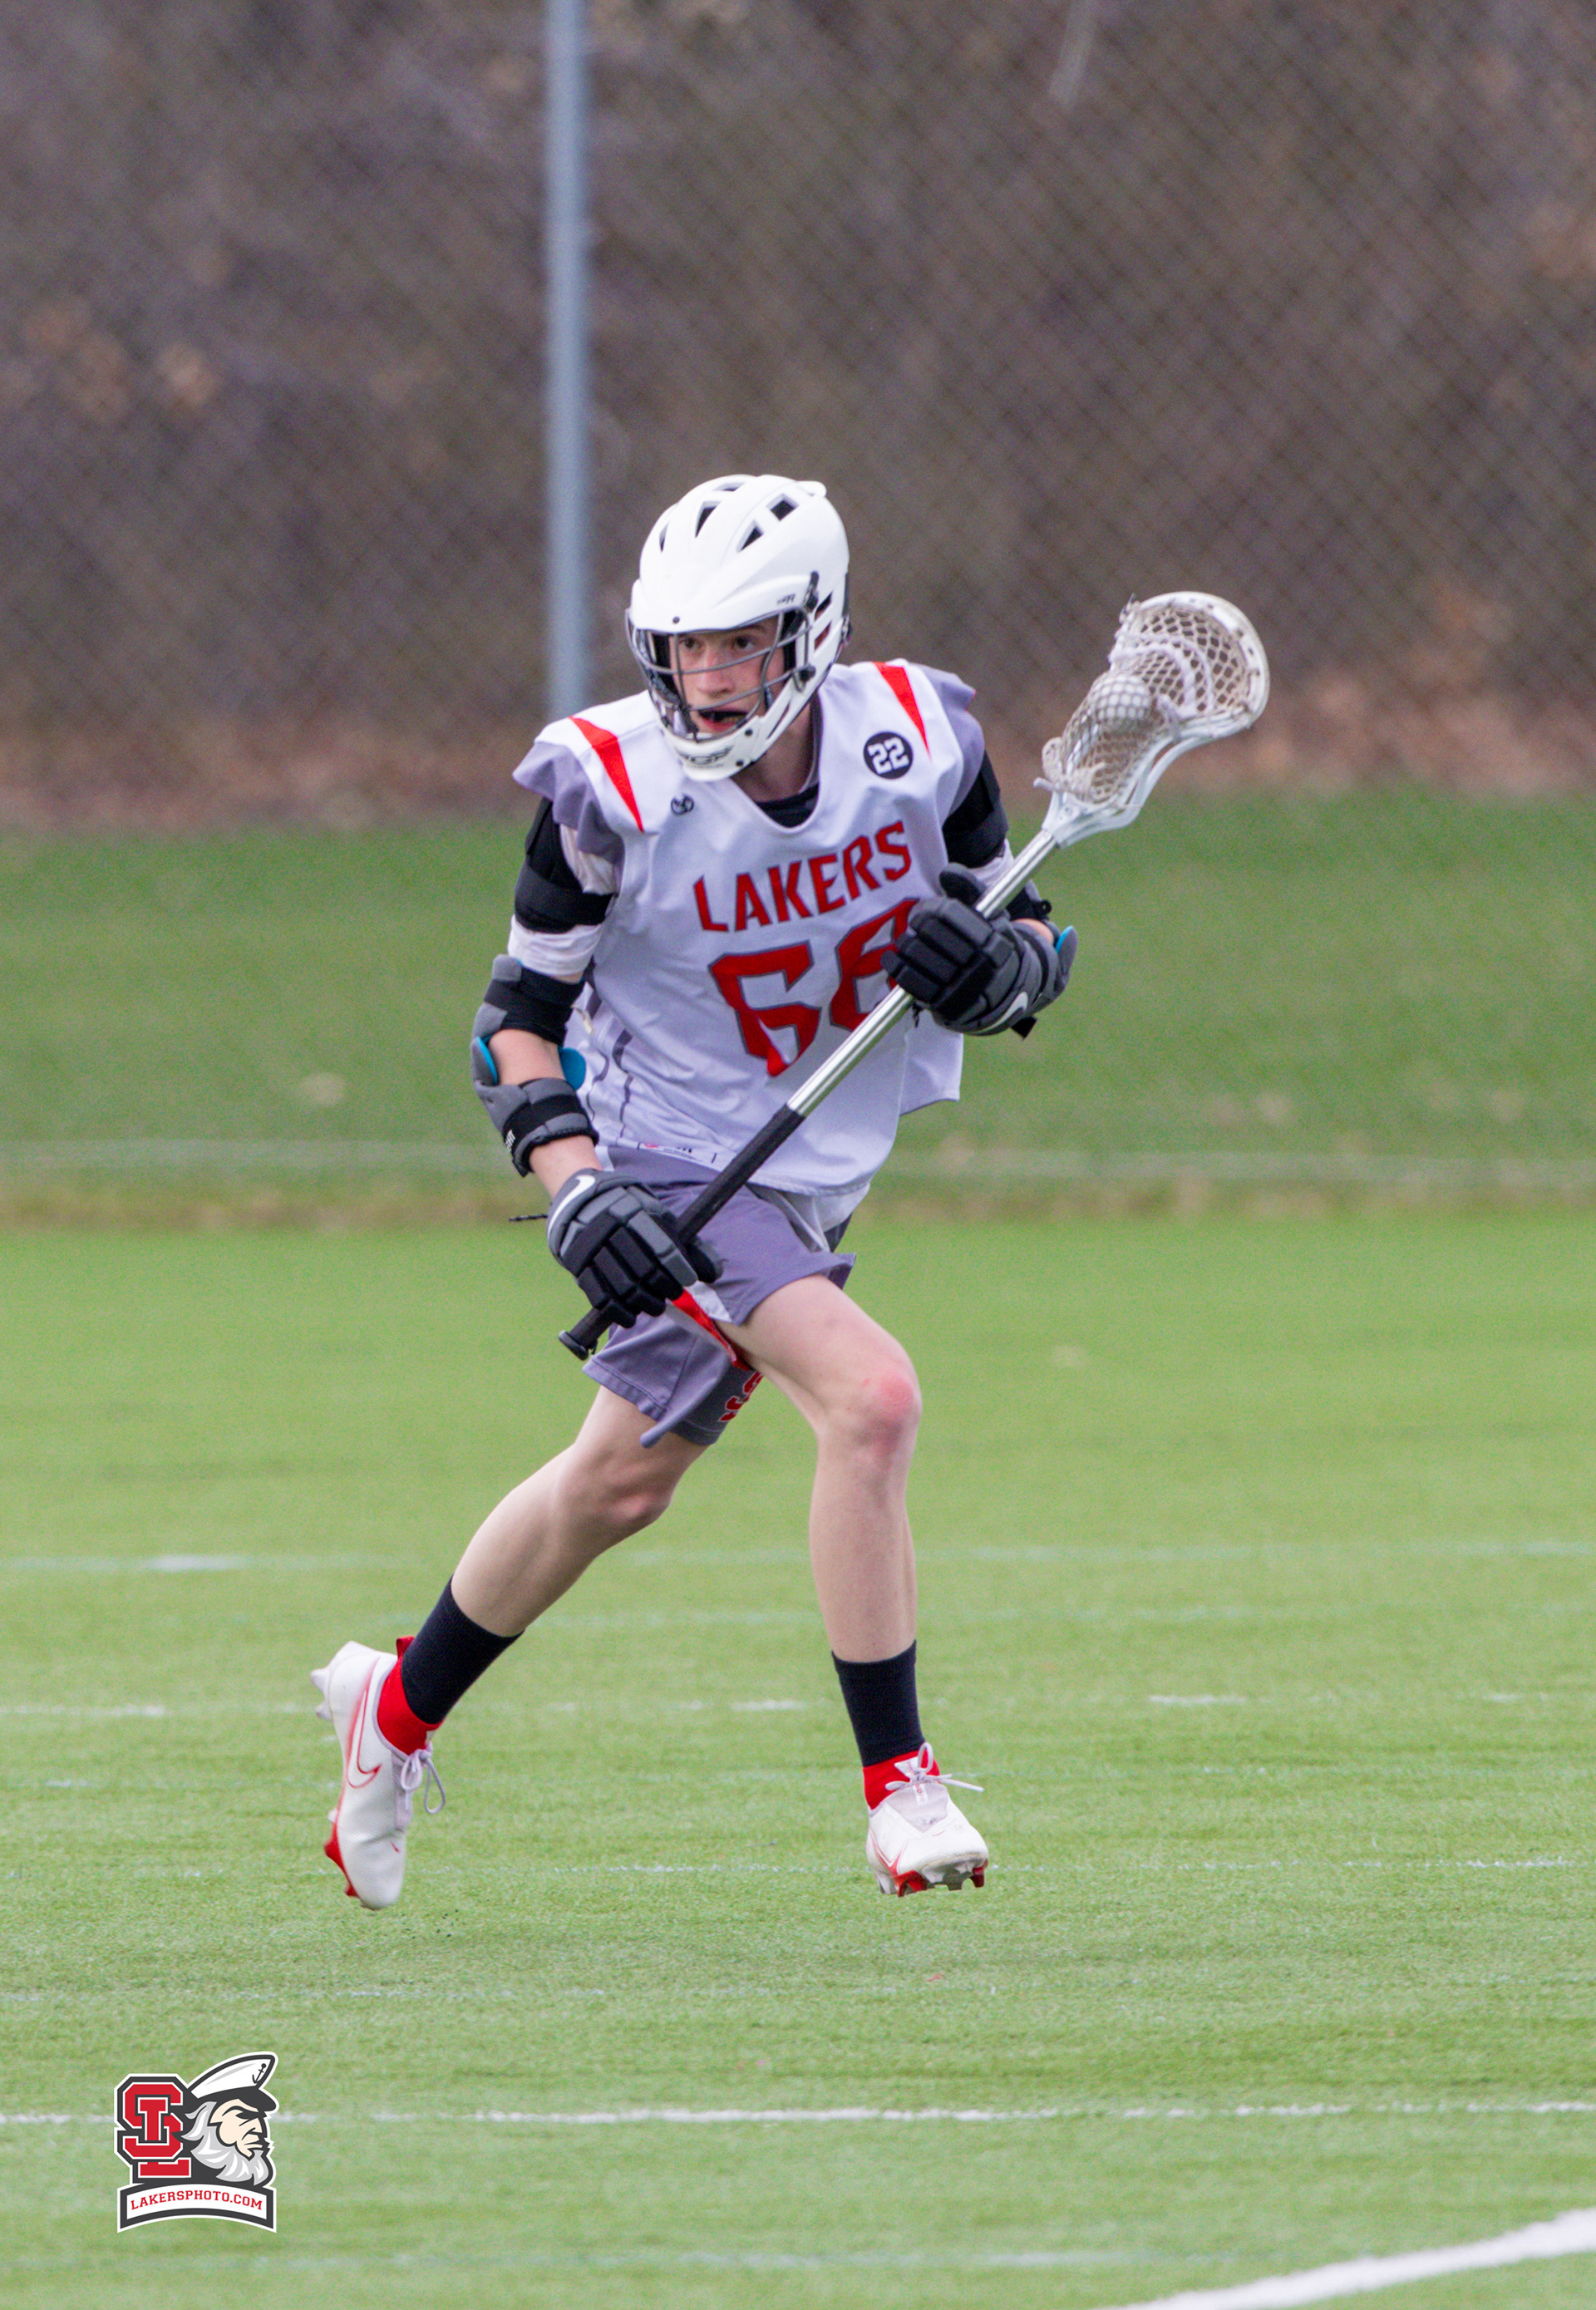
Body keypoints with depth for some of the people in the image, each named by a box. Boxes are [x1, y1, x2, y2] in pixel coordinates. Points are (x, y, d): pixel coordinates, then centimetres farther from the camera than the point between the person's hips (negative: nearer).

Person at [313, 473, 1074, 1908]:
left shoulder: (918, 741, -12)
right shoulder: (614, 790, -20)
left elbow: (1031, 942, 0)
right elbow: (521, 1017, -10)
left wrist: (999, 965, -24)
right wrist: (572, 1187, -25)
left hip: (821, 1173, 5)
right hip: (669, 1164, -5)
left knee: (622, 1482, 17)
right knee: (871, 1398, -25)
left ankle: (400, 1705, 40)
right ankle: (897, 1788, -16)